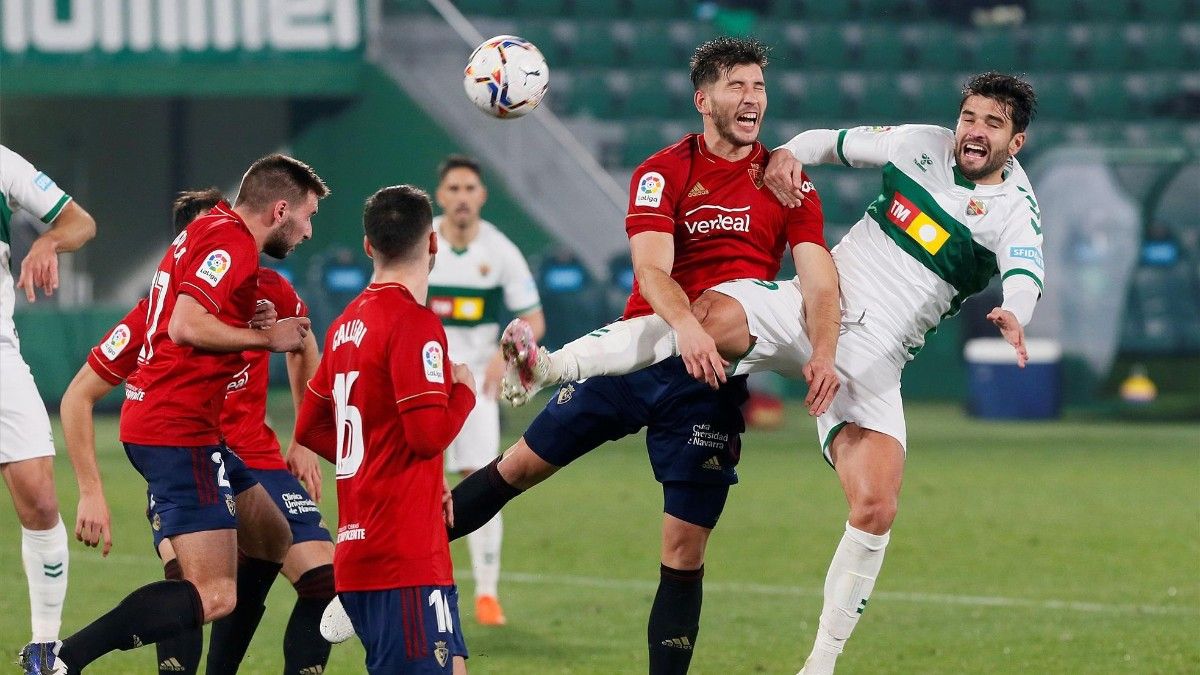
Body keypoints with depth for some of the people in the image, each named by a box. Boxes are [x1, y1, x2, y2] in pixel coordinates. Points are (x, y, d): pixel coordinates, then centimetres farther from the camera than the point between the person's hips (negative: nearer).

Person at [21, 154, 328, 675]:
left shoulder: (210, 232, 16)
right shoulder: (231, 243, -14)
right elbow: (186, 327, -25)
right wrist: (267, 337, -13)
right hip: (179, 432, -11)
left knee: (272, 536, 23)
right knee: (215, 597, -15)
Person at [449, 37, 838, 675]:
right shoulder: (663, 173, -2)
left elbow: (819, 279, -7)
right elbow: (652, 268, -16)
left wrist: (823, 352, -27)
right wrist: (686, 325, -36)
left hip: (712, 380, 0)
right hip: (639, 351, 0)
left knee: (685, 547, -2)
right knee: (522, 464, 6)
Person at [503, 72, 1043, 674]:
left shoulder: (1016, 211, -2)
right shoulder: (922, 145, 8)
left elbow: (1025, 278, -22)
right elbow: (836, 142, 21)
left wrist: (1013, 314, -45)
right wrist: (788, 154, -2)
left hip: (872, 363, -1)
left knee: (876, 508, -17)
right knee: (709, 314, -30)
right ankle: (549, 369, -38)